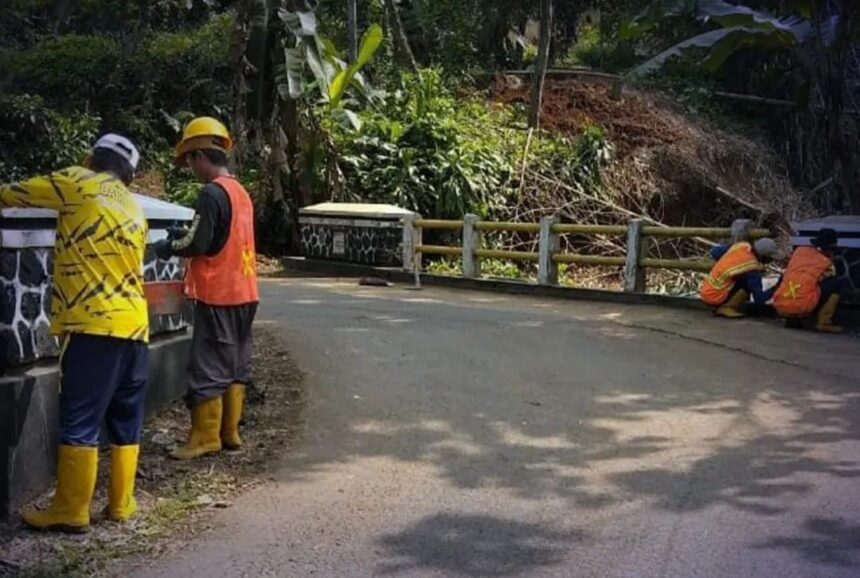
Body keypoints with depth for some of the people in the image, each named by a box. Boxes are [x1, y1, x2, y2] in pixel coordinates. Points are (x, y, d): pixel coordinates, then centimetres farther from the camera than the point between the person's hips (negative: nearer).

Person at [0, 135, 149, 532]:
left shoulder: (79, 184, 2)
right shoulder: (135, 210, 21)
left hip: (94, 324, -7)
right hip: (134, 325, 7)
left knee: (80, 422, -2)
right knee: (127, 421, 12)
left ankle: (71, 512, 3)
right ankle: (121, 503, 18)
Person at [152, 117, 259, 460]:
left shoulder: (213, 193, -15)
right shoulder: (240, 192, 13)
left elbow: (197, 243, -18)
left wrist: (166, 247, -2)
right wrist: (183, 237, 12)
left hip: (218, 295, -9)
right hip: (243, 293, 9)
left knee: (208, 366, -3)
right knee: (235, 365, 12)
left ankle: (205, 438, 2)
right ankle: (230, 432, 19)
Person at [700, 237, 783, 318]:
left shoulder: (742, 246, -2)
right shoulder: (752, 270, -21)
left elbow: (715, 252, 11)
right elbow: (760, 300, -17)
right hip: (714, 298, -8)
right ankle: (725, 308, -7)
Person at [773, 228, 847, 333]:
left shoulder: (799, 250, 18)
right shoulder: (826, 263, 9)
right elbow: (829, 283, 25)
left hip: (780, 307, 5)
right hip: (802, 308, -5)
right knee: (842, 282, 8)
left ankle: (792, 319, 16)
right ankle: (824, 322, 2)